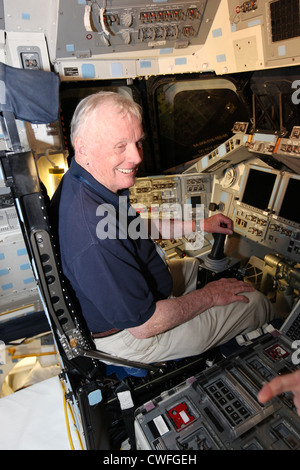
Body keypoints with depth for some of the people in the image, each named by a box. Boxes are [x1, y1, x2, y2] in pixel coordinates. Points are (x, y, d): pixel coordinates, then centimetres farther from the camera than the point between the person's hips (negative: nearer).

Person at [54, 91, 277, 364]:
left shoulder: (83, 181, -8)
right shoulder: (94, 237, -40)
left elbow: (135, 225, 9)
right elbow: (143, 326, -30)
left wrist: (199, 225, 7)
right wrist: (209, 297, -15)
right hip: (129, 336, -8)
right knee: (257, 303, 0)